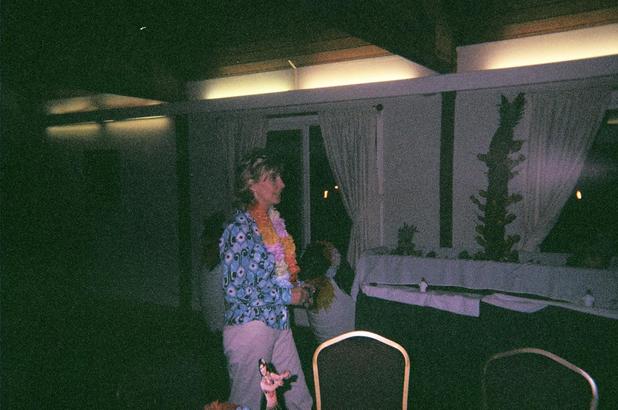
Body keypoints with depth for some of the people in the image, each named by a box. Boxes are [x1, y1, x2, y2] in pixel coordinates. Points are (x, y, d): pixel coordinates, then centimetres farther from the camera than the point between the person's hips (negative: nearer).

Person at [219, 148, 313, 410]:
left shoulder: (273, 221, 7)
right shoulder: (239, 229, -19)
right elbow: (233, 290, -22)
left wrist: (298, 286, 3)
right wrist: (287, 295, -16)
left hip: (279, 324, 8)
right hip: (250, 327, -8)